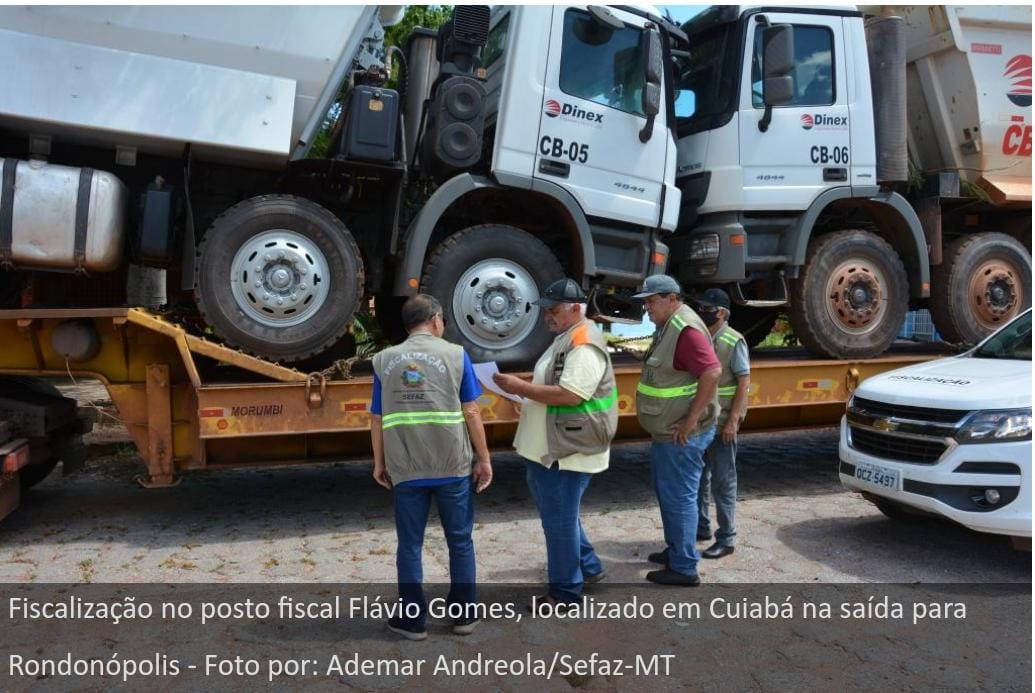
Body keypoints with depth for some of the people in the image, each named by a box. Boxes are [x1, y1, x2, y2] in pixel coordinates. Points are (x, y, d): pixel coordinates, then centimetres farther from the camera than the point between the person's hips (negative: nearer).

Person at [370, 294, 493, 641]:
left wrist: (379, 463, 17)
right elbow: (471, 412, -3)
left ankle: (413, 620, 20)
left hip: (405, 470, 1)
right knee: (460, 541, 14)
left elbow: (377, 419, 7)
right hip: (452, 466, -1)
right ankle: (464, 615, 24)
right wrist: (483, 458, 4)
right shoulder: (455, 354, -1)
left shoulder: (384, 360, 5)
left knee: (410, 545, 12)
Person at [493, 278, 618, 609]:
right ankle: (588, 567, 39)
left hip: (566, 452, -11)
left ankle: (565, 592, 15)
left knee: (559, 521, 1)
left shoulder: (585, 346, -19)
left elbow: (569, 395, -28)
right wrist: (524, 390, 9)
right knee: (559, 516, 23)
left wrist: (521, 387, -22)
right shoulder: (565, 339, 15)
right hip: (548, 449, 11)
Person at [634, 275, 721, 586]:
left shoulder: (685, 329, -20)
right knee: (665, 491, 21)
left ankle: (684, 568, 9)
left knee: (678, 496, -2)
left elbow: (712, 372, -30)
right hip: (666, 431, 11)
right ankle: (675, 549, 36)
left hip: (680, 435, -11)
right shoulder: (667, 326, 13)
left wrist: (691, 420, -26)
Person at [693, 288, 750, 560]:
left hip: (722, 423, -6)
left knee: (723, 481, 1)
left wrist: (733, 420, -17)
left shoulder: (733, 342, -11)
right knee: (697, 476, 17)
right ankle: (700, 524, 34)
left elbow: (744, 382, -12)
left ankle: (726, 539, 10)